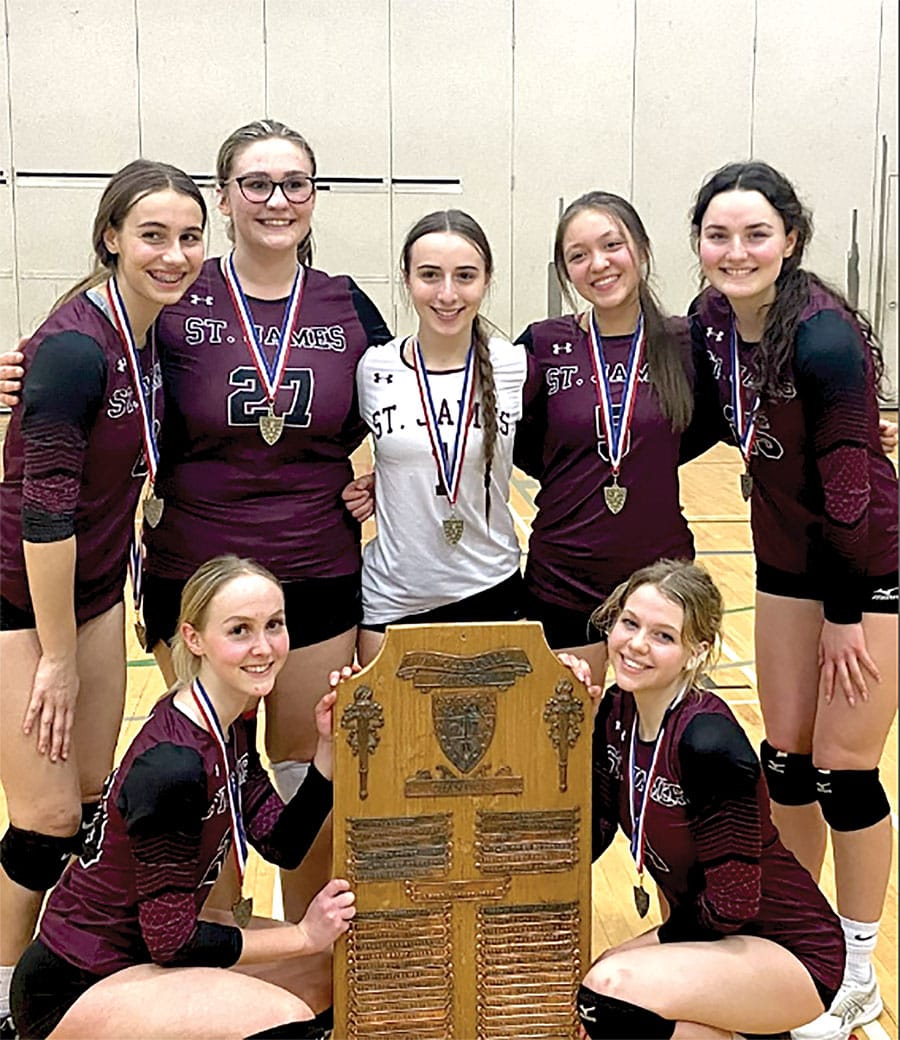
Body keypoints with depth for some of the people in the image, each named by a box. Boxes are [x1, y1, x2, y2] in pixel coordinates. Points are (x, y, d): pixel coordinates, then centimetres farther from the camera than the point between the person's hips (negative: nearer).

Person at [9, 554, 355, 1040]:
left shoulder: (234, 722, -2)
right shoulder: (171, 765, -30)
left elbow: (283, 845, 1)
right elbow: (171, 940, -23)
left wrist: (329, 746, -11)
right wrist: (304, 934, -14)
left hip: (145, 947, 9)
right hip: (72, 988, -9)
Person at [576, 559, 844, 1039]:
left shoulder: (708, 740, -28)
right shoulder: (617, 711, -5)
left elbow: (730, 903, -23)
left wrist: (660, 939, -6)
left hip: (791, 952, -8)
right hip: (712, 934, 8)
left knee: (609, 990, -27)